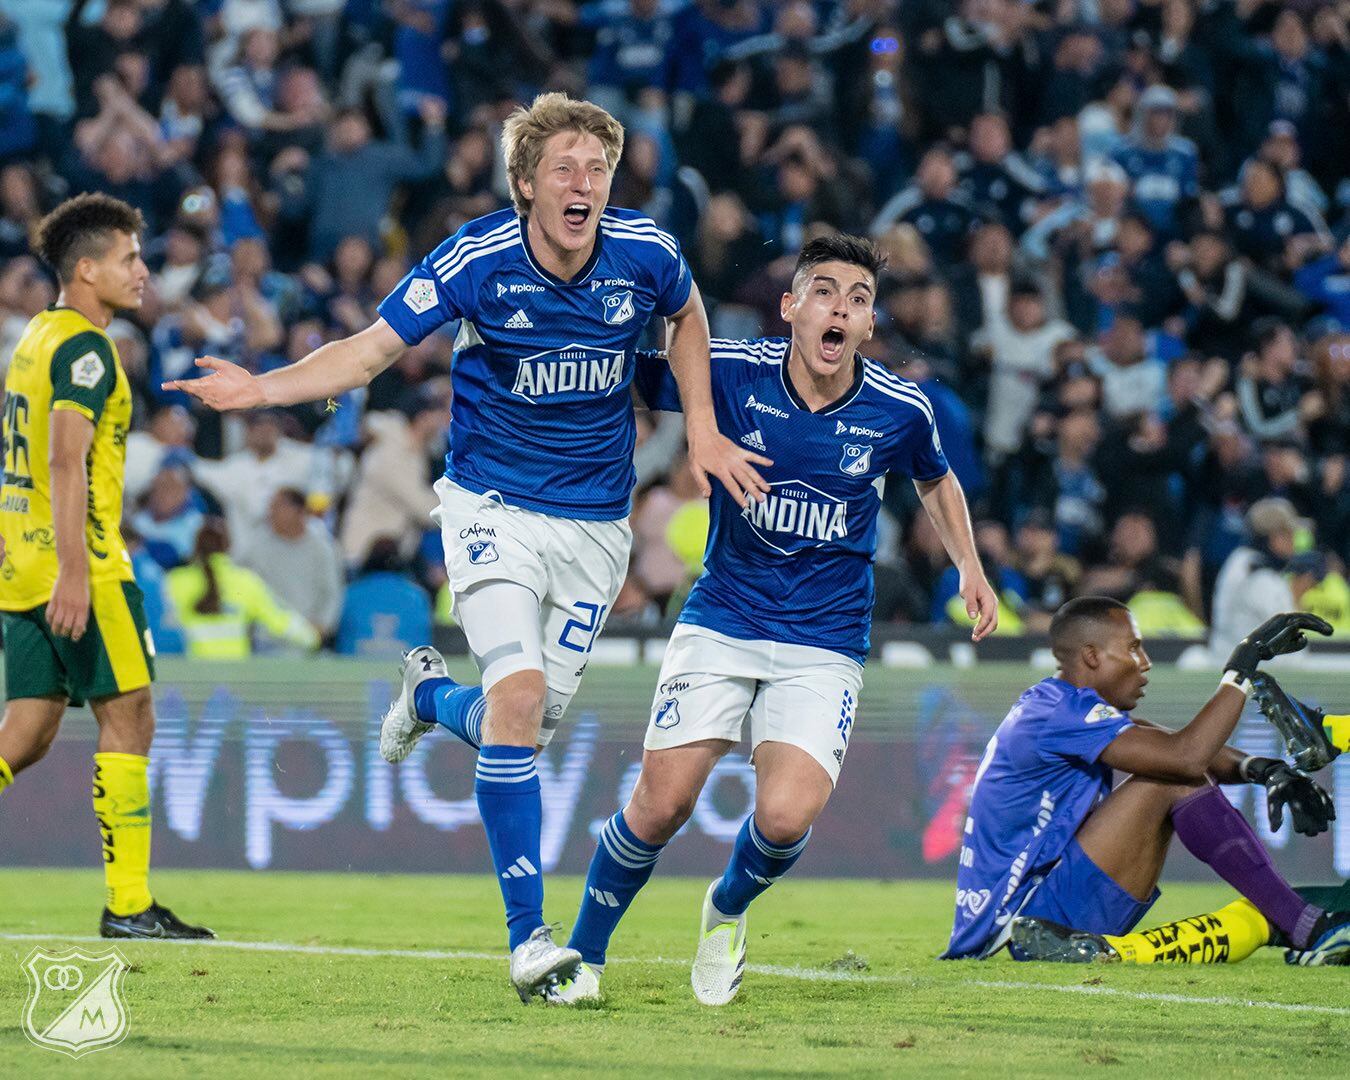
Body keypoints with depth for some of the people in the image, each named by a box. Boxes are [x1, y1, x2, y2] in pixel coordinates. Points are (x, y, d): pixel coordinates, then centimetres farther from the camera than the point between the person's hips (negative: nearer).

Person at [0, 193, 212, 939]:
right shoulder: (83, 347, -12)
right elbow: (67, 461, -22)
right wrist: (74, 571, -27)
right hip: (76, 568, -9)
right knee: (129, 718, -4)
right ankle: (129, 905, -5)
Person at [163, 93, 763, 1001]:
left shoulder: (647, 254, -9)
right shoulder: (475, 262, -16)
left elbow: (686, 316, 14)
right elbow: (372, 349, -9)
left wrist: (702, 431, 7)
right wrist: (263, 388, -23)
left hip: (596, 518, 3)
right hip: (494, 504, -3)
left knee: (534, 717, 2)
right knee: (520, 695, -21)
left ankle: (432, 692, 41)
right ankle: (528, 936, -15)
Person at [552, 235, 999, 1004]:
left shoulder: (900, 411, -5)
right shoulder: (731, 372, -10)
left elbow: (936, 479, 17)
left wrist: (970, 567, 7)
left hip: (826, 645, 0)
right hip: (721, 625, 0)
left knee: (786, 817, -18)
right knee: (661, 804, -10)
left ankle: (729, 909, 17)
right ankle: (584, 956, 14)